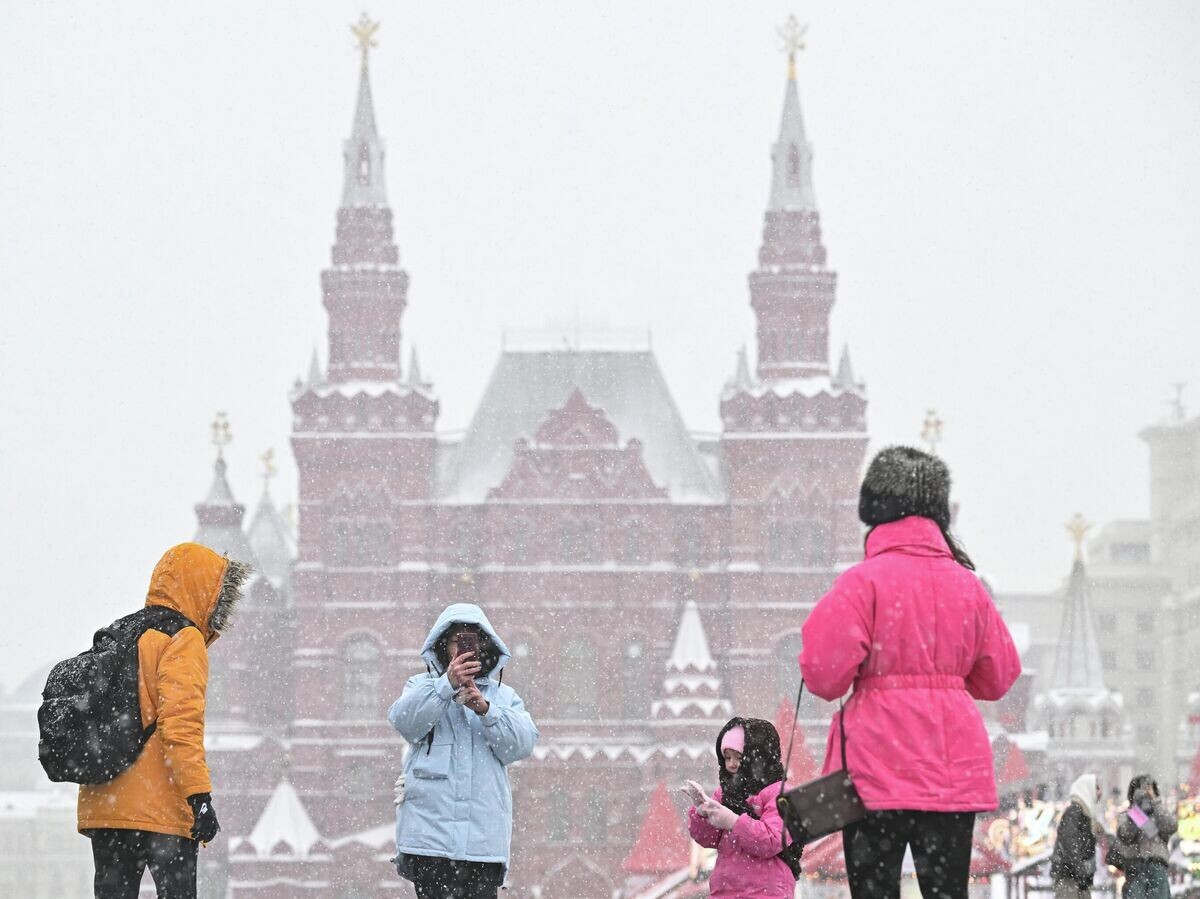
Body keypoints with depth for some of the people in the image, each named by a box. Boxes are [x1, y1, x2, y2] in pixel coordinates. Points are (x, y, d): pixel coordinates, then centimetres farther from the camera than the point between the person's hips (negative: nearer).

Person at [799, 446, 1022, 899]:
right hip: (954, 772, 4)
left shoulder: (862, 581, -9)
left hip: (878, 770, -4)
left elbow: (825, 675, -13)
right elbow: (998, 677, 14)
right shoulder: (967, 584, 6)